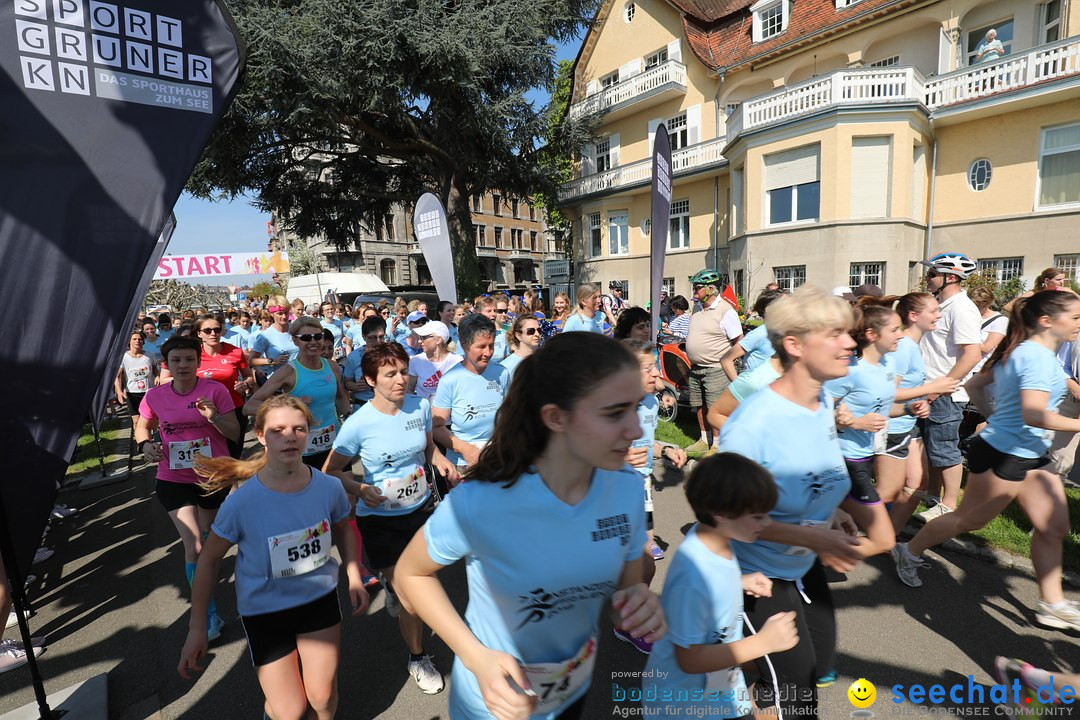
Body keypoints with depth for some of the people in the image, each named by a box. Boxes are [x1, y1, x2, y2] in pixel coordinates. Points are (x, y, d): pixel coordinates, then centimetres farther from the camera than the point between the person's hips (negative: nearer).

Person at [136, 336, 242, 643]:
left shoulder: (215, 390, -13)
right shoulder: (155, 396, -6)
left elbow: (235, 434, -10)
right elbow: (142, 426, 12)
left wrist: (213, 417, -28)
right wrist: (146, 444, -9)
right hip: (175, 479, 0)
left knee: (210, 538, 19)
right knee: (194, 547, -6)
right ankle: (210, 614, 9)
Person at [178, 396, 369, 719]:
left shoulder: (328, 487, -17)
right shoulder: (242, 501, -23)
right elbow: (209, 560, -8)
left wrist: (355, 578, -2)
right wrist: (197, 627, -5)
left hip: (320, 598, 2)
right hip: (264, 610, -1)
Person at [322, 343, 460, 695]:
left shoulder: (420, 406, -9)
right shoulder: (358, 424, -21)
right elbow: (332, 471, -9)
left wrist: (442, 461, -11)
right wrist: (360, 489, -27)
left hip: (421, 508, 4)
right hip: (381, 519, -4)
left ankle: (392, 583, 59)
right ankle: (418, 657, 31)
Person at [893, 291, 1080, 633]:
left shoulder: (1020, 350, 10)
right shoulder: (1039, 356, -20)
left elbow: (974, 385, 18)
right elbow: (1034, 415, -29)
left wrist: (994, 418, 20)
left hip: (1030, 456, 10)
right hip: (1003, 456, -10)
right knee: (969, 519, 6)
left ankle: (1052, 604, 24)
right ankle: (909, 552, 24)